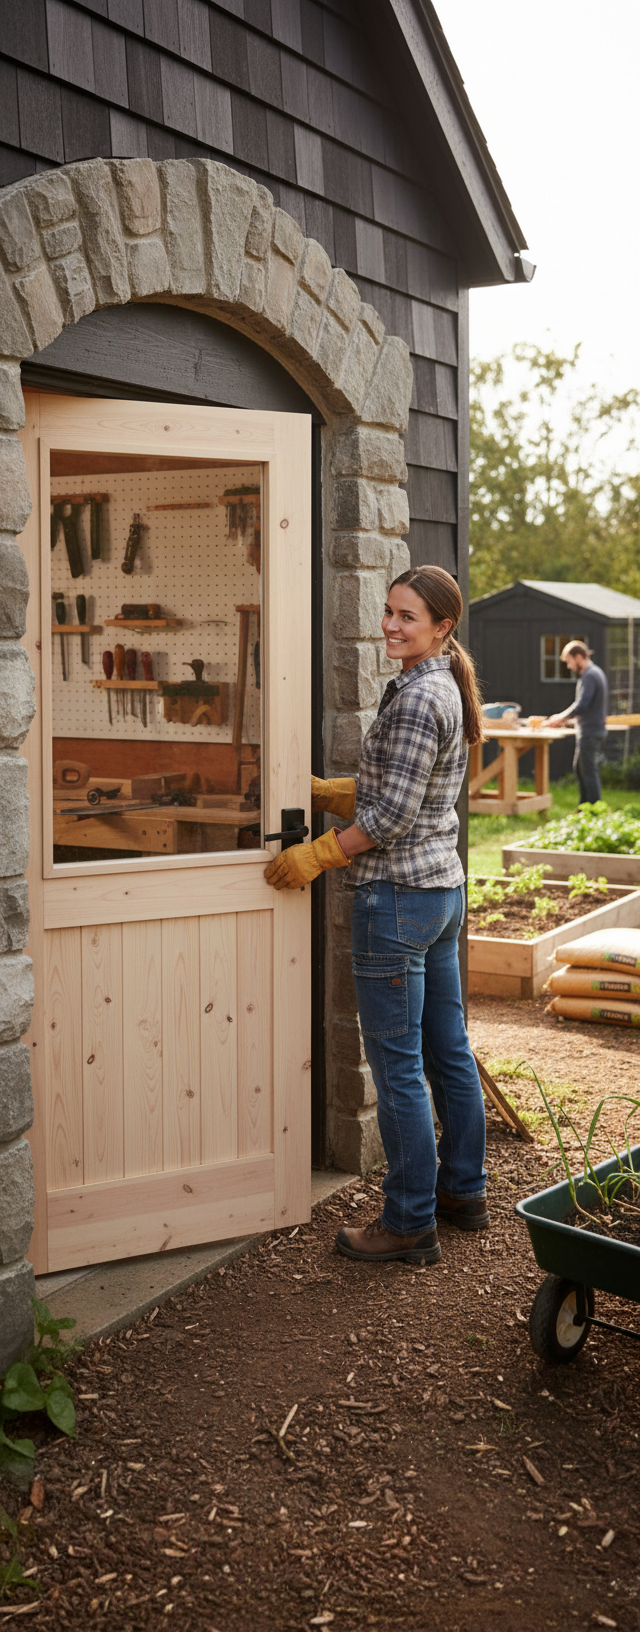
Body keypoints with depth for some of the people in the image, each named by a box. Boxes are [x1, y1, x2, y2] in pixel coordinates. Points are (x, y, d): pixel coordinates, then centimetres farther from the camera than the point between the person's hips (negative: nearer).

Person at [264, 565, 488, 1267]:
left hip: (397, 895, -10)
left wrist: (317, 855, -12)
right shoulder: (446, 689, 13)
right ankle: (464, 1191, 31)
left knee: (397, 1064, -1)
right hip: (444, 887, 10)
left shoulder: (416, 698, -18)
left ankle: (411, 1223, 9)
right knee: (447, 1049, 18)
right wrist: (317, 790, 14)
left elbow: (393, 812, -20)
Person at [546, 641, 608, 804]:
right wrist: (564, 717, 12)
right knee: (579, 767, 19)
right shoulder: (596, 672, 16)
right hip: (597, 730, 11)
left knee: (589, 772, -6)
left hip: (590, 732, -11)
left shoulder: (589, 676, -17)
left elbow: (582, 704, -25)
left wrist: (561, 717, -13)